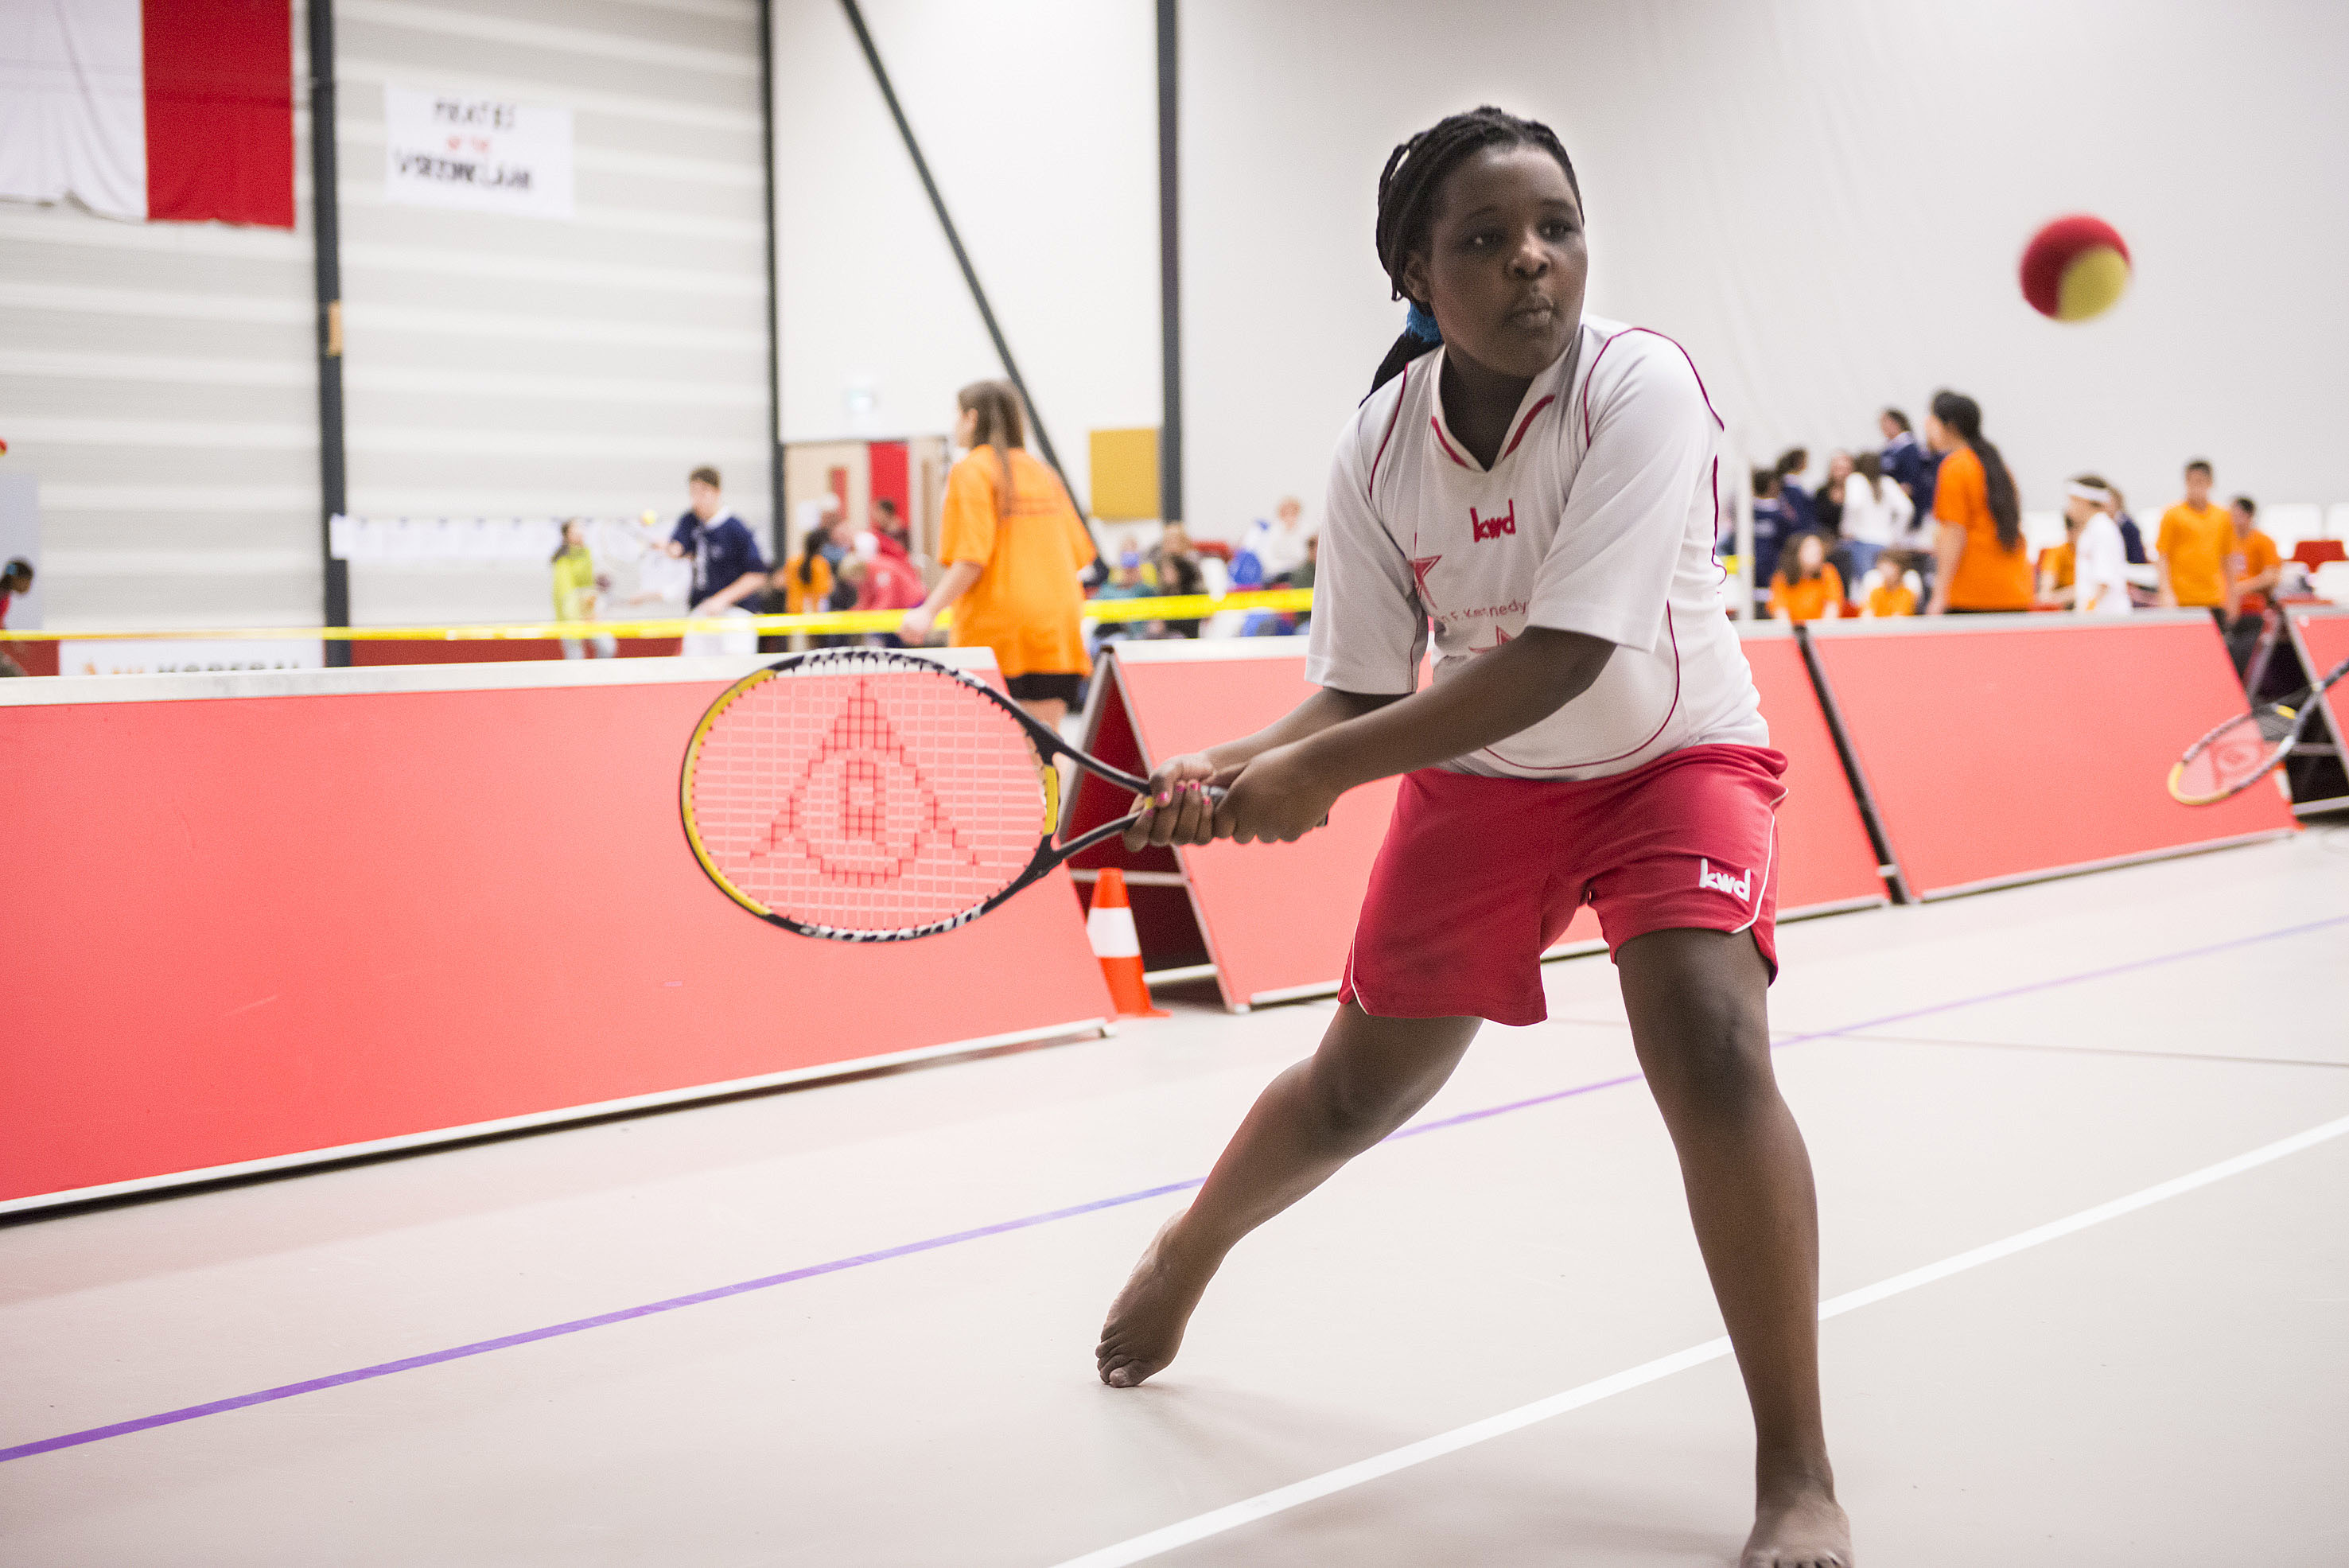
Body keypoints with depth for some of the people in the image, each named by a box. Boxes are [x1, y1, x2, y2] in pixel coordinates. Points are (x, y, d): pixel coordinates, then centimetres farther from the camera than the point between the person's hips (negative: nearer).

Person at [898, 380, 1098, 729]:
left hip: (997, 631, -6)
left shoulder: (970, 471, -4)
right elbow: (1078, 554, 16)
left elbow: (972, 558, -15)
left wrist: (929, 612, -16)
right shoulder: (1040, 472, 16)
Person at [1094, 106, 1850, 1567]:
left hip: (1674, 756, -3)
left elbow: (1563, 659, -34)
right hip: (1482, 778, 3)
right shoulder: (1380, 447, -14)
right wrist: (1227, 772, -29)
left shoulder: (1641, 386, -27)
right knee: (1359, 1088, 12)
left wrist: (1321, 771, -34)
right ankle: (1186, 1253, 46)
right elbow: (1363, 691, -8)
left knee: (1710, 1042, -28)